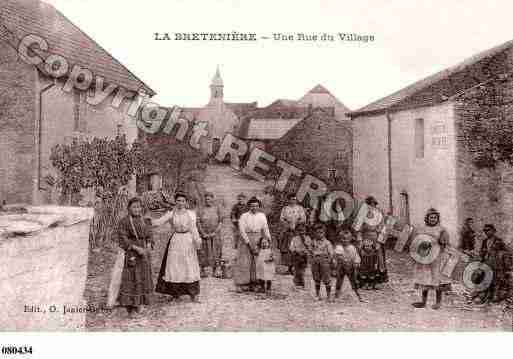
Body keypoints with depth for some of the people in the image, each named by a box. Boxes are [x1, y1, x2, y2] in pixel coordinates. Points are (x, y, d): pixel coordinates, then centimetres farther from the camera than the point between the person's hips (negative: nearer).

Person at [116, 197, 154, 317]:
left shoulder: (143, 221, 11)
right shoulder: (124, 221, -8)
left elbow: (149, 236, 13)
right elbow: (123, 240, -13)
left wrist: (148, 247, -7)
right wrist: (137, 248, -19)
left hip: (144, 253, 6)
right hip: (131, 254, -6)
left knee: (143, 278, 10)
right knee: (130, 279, -6)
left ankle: (138, 304, 22)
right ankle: (129, 307, 1)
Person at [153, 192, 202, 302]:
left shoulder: (191, 214, 7)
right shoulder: (171, 214, 4)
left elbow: (194, 228, 3)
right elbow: (159, 221, -8)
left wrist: (197, 239, -9)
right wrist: (149, 220, -25)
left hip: (188, 241, 0)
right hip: (175, 242, 0)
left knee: (189, 267, 0)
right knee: (173, 266, -1)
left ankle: (193, 294, 7)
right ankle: (175, 293, 10)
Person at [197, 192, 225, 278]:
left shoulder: (217, 208, 3)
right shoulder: (201, 209, 3)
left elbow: (221, 222, -1)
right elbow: (198, 222, 0)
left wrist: (215, 232, -11)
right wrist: (203, 233, -11)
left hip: (215, 234, 0)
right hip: (204, 234, 0)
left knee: (215, 252, 2)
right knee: (203, 252, 1)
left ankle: (215, 271, 10)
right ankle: (202, 271, 10)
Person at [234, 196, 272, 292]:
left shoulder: (262, 216, 7)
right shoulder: (244, 216, -4)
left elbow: (265, 229, 8)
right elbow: (242, 231, -9)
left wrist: (269, 240, -6)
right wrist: (249, 244, -15)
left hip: (258, 241, 3)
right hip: (246, 241, -3)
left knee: (257, 263, 0)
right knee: (244, 262, -4)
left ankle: (253, 284, 7)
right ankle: (242, 285, 0)